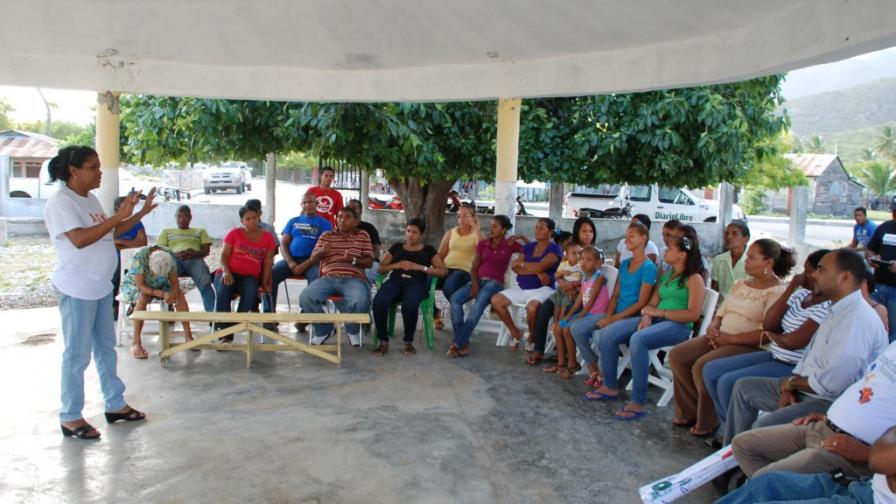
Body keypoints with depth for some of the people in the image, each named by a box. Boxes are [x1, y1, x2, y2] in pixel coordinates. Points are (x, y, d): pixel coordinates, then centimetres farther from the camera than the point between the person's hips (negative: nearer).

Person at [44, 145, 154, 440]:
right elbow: (80, 239, -29)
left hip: (101, 286, 9)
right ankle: (70, 417, 14)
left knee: (106, 347, 16)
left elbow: (111, 233, 19)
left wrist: (141, 213, 9)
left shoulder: (91, 199, 10)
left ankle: (115, 405, 28)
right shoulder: (61, 202, -17)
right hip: (76, 290, -9)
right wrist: (119, 216, -30)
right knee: (77, 354, 0)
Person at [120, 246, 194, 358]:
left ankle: (188, 336, -19)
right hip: (134, 285, -3)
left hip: (157, 285, 4)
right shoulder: (139, 257, -33)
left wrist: (172, 294, -37)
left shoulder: (169, 257, -21)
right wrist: (162, 294, -43)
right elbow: (140, 286, -32)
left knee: (179, 293, -22)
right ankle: (136, 343, -33)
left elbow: (175, 282, -15)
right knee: (143, 297, -36)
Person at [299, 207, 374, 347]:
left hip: (353, 279, -2)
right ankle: (323, 329, 2)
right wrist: (321, 252, -13)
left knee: (361, 301, -36)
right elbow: (313, 259, 11)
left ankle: (352, 329, 2)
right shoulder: (326, 235, 18)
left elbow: (369, 261, 8)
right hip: (328, 278, 2)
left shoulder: (363, 236, 15)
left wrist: (353, 260, -13)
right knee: (305, 298, -27)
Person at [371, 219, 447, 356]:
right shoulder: (397, 247, 26)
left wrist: (420, 267, -3)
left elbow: (443, 271, 8)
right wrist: (396, 265, 0)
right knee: (378, 302, -33)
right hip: (395, 280, 2)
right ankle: (383, 341, -17)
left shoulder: (428, 250, 20)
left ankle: (409, 341, -15)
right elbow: (380, 268, 20)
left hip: (416, 283, -2)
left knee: (409, 305, -39)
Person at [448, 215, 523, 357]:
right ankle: (464, 343, -27)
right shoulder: (482, 244, 18)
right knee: (455, 298, -26)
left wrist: (521, 237, 2)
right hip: (478, 280, 4)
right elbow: (474, 267, 13)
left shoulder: (510, 245, 9)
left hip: (495, 282, -4)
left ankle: (458, 344, -32)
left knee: (478, 305, -35)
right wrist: (474, 283, -4)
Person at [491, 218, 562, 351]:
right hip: (521, 288, 6)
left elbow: (540, 267, -20)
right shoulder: (529, 246, 14)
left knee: (532, 306, -37)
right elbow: (514, 266, 1)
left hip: (542, 289, -6)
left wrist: (521, 263, -3)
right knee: (496, 300, -11)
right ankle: (515, 332, 6)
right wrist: (536, 272, -12)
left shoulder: (554, 249, -3)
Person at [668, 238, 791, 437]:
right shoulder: (740, 284, 15)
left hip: (748, 346, -8)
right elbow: (721, 313, 20)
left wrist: (730, 338, -19)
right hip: (722, 338, 8)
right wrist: (713, 326, -3)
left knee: (702, 366, -28)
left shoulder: (776, 292, -11)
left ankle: (707, 422, -6)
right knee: (677, 355, -9)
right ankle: (689, 412, 3)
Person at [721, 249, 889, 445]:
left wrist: (791, 382, -10)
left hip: (832, 402, -11)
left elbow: (830, 383, -28)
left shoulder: (857, 319, -24)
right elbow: (811, 355, 15)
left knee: (762, 427, -28)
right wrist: (790, 388, 0)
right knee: (744, 386, 14)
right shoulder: (838, 310, 10)